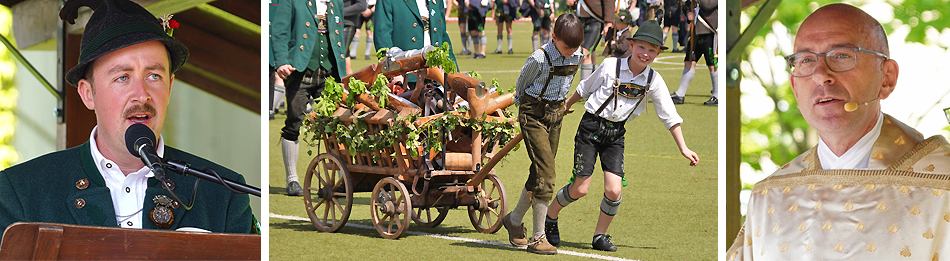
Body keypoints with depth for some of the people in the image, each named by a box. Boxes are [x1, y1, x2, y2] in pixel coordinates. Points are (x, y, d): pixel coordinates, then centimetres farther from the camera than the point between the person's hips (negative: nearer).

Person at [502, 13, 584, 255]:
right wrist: (524, 107, 10)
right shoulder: (540, 58, -20)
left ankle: (514, 219, 30)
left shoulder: (576, 55, -1)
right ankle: (538, 237, -9)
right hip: (533, 114, -7)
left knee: (540, 173, 10)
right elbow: (521, 83, -4)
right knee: (546, 174, -13)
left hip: (556, 113, 7)